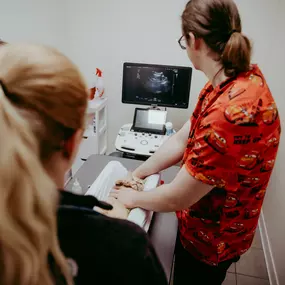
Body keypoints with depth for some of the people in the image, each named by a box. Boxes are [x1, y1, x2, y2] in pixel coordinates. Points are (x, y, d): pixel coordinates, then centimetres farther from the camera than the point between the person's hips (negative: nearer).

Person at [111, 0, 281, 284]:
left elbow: (177, 197, -29)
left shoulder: (234, 112, -38)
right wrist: (136, 174, 1)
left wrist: (133, 198, -10)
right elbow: (182, 139, 0)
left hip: (212, 236, -7)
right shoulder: (231, 79, -5)